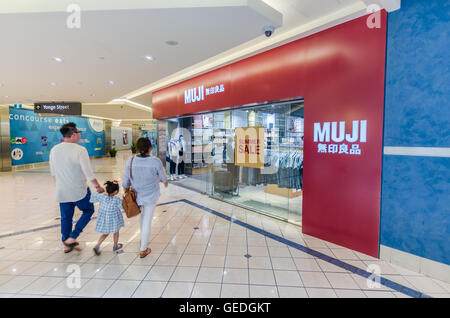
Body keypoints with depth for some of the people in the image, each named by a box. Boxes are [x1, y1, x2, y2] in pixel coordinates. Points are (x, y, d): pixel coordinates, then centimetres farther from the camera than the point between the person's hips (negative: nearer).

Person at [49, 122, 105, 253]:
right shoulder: (80, 150, -18)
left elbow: (53, 172, 10)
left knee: (66, 217, 18)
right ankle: (72, 237, 10)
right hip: (79, 191, -5)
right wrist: (97, 186, -5)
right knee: (88, 210, 17)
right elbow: (88, 172, -18)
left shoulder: (54, 150, 0)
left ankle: (67, 245, 33)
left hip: (62, 192, 6)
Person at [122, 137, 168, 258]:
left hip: (136, 195, 3)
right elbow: (162, 175, -4)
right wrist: (165, 181, 20)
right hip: (151, 196, -3)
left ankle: (143, 239, 46)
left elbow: (126, 180, -4)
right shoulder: (156, 161, -23)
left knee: (143, 215, 30)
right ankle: (143, 250, 22)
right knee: (147, 221, 10)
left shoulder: (130, 161, -16)